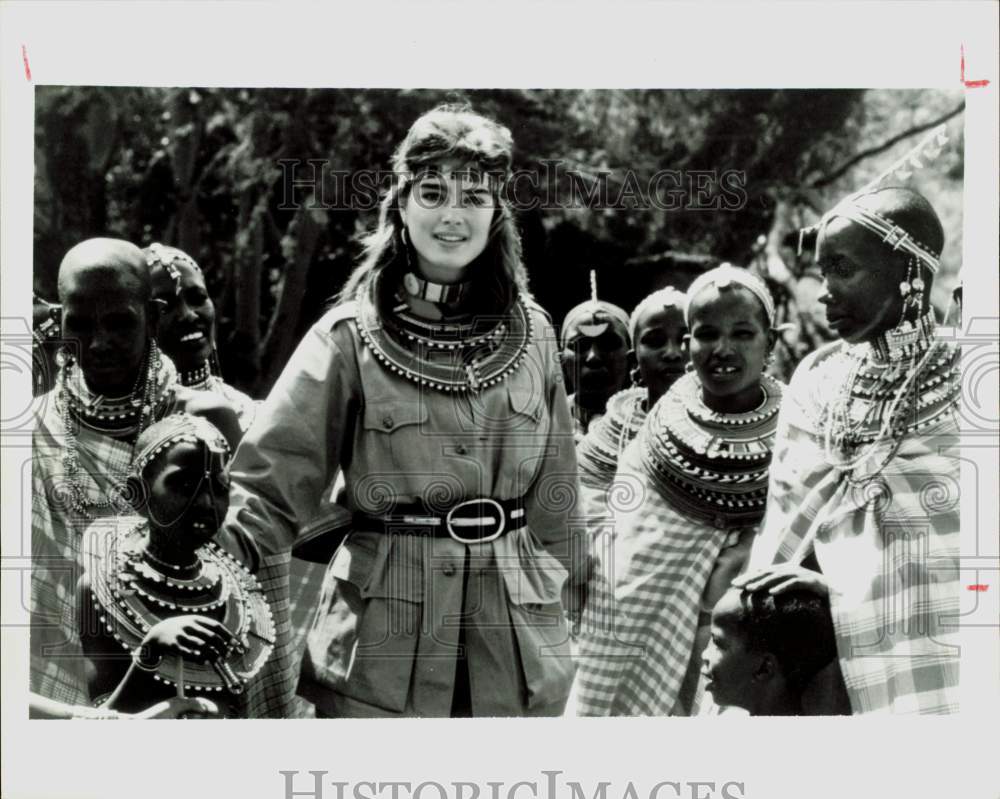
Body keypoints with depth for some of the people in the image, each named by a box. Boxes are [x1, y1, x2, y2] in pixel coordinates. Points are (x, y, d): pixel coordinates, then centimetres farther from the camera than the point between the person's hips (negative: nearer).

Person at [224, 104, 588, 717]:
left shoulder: (530, 333, 7)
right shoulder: (350, 337, -3)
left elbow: (554, 501, 13)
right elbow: (270, 486, -6)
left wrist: (572, 590, 15)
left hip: (518, 639, 3)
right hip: (384, 645, -3)